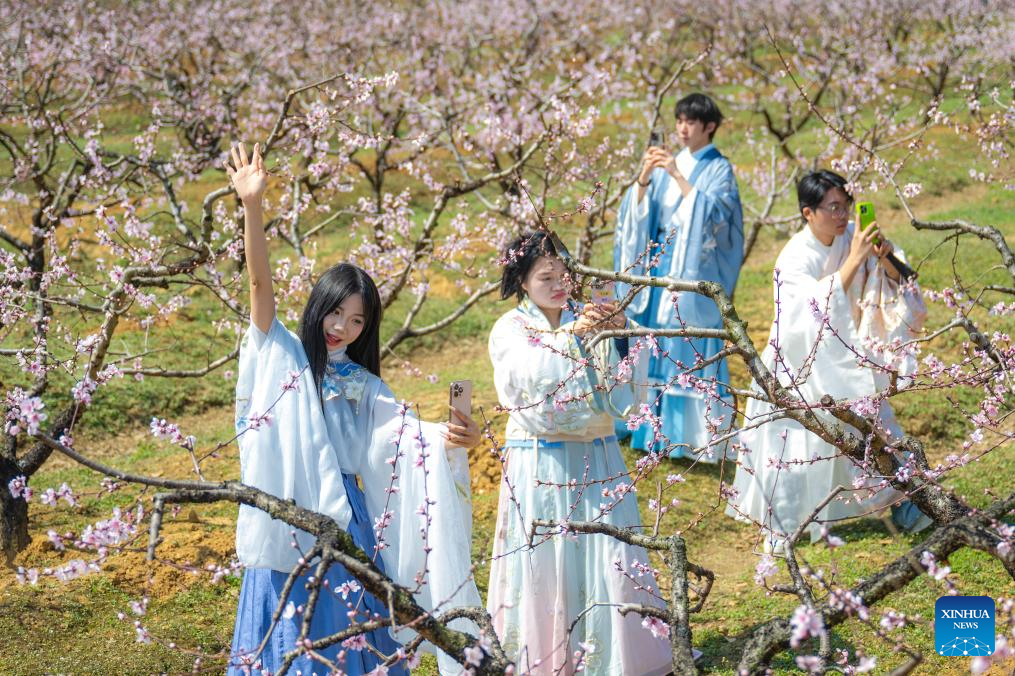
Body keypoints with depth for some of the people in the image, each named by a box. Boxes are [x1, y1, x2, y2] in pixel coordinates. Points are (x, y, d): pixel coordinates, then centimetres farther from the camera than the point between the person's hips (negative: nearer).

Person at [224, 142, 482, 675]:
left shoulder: (363, 386, 11)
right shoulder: (282, 356, 2)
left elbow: (402, 429, -3)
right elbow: (260, 285, -10)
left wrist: (448, 437, -26)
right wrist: (252, 206, -22)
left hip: (342, 517, 3)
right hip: (286, 515, -3)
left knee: (347, 623, 5)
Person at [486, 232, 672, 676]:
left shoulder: (588, 320, 6)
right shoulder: (510, 331, -1)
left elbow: (622, 393, -3)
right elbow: (527, 376, -22)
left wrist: (618, 337, -18)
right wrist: (569, 333, -33)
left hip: (596, 460, 3)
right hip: (540, 465, -2)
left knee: (609, 560, 2)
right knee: (546, 562, 1)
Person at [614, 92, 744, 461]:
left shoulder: (719, 169, -2)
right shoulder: (667, 164, 13)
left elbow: (712, 212, -17)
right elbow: (638, 209, 5)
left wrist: (677, 177, -21)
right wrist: (644, 176, -12)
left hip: (695, 269, -5)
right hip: (659, 264, 6)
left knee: (690, 346, -7)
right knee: (656, 343, 4)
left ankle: (693, 432, -3)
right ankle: (658, 426, 12)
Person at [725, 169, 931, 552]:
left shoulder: (851, 238, -8)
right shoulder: (794, 259, -22)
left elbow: (897, 288, -5)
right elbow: (823, 307, -35)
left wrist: (885, 260, -26)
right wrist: (855, 259, -37)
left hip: (845, 356, 5)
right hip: (802, 360, -5)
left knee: (875, 427, 7)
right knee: (794, 443, -1)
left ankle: (899, 506, 23)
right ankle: (781, 526, 15)